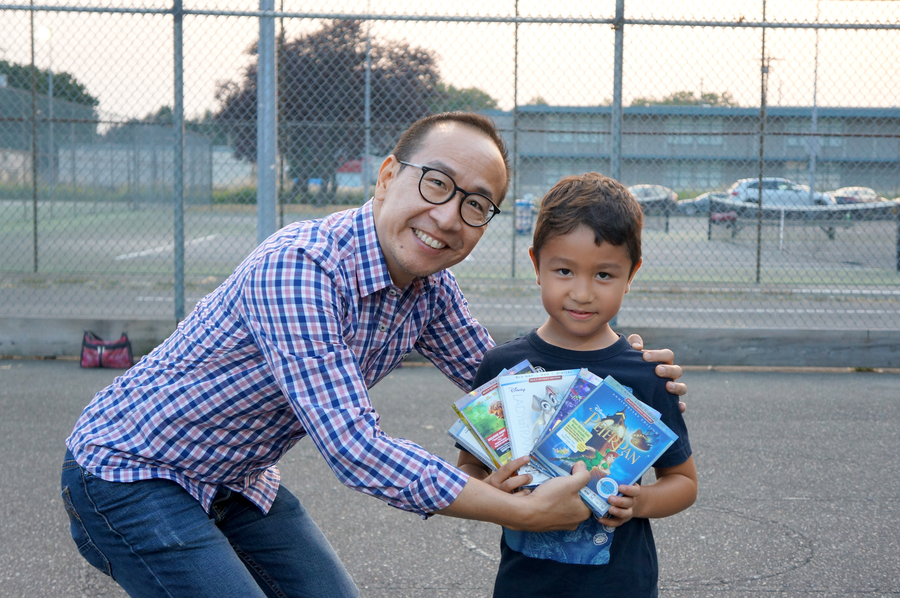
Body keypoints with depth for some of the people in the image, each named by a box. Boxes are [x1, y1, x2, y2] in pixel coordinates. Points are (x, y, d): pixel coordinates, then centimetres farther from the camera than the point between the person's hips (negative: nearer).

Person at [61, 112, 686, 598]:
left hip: (237, 481, 8)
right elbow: (355, 449, -37)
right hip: (130, 473, -8)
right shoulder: (298, 266, -33)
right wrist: (527, 511, -34)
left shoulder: (428, 283, -6)